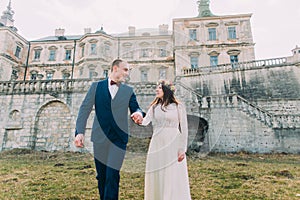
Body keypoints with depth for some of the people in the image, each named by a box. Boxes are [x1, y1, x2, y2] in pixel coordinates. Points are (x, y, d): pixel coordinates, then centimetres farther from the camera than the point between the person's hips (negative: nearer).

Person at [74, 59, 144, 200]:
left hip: (119, 138, 0)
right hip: (100, 138, 1)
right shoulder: (96, 86, 4)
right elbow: (85, 109, -1)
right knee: (101, 176, 14)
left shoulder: (128, 91, 7)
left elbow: (135, 109, 5)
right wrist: (79, 132, -13)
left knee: (112, 176, -5)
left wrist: (139, 114, -20)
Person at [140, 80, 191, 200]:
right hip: (157, 146, 4)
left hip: (173, 146, -3)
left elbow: (184, 129, -2)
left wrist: (182, 149, -7)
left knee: (173, 179, 3)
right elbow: (145, 122, -3)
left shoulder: (178, 107, -1)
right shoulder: (154, 107, 10)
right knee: (156, 178, 10)